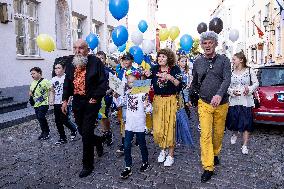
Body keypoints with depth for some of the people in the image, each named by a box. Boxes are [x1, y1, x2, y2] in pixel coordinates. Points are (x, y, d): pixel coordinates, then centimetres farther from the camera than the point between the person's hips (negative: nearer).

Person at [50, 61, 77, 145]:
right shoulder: (53, 79, 9)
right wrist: (52, 100, 8)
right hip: (56, 104, 6)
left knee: (64, 120, -5)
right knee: (58, 122, 8)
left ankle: (73, 130, 25)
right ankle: (62, 138, 22)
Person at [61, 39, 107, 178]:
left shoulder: (95, 62, -9)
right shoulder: (71, 64, 9)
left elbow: (103, 82, -11)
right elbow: (67, 83, 16)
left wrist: (95, 98, -14)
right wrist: (65, 100, 10)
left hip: (91, 102, -6)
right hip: (77, 102, 6)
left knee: (86, 134, -4)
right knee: (82, 131, 14)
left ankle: (87, 165, 12)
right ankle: (98, 141, 46)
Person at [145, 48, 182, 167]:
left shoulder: (175, 69, -4)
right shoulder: (154, 69, 3)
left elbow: (179, 85, -10)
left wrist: (171, 78, -24)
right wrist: (146, 76, -16)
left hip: (171, 100, -2)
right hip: (157, 100, 3)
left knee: (170, 126, 0)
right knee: (157, 127, 2)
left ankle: (170, 155, 17)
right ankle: (163, 149, 29)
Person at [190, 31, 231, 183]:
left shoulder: (224, 60, -2)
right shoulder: (197, 62, 4)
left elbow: (227, 79, -16)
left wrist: (219, 94, -33)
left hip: (221, 104, 0)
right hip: (204, 104, 0)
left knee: (219, 133, 15)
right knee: (205, 135, -5)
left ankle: (215, 154, 42)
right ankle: (208, 167, 3)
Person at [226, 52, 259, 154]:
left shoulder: (249, 71, 0)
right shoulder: (231, 73, 5)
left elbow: (256, 83, 3)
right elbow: (227, 86, 4)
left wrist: (249, 89, -15)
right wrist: (232, 91, -14)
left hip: (246, 101, -2)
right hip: (233, 101, 2)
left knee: (246, 124, 0)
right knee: (233, 122, 9)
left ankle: (245, 146, 11)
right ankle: (234, 134, 42)